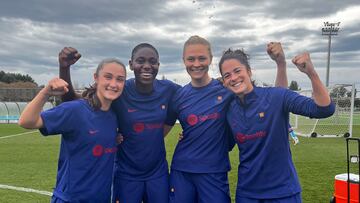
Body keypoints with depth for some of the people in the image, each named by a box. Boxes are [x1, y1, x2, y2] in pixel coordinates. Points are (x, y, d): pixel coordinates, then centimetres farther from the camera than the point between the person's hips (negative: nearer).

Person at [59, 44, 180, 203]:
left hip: (158, 172, 3)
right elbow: (71, 99, -12)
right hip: (127, 174, -2)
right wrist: (65, 66, -29)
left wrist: (159, 134, 3)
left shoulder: (168, 89, -8)